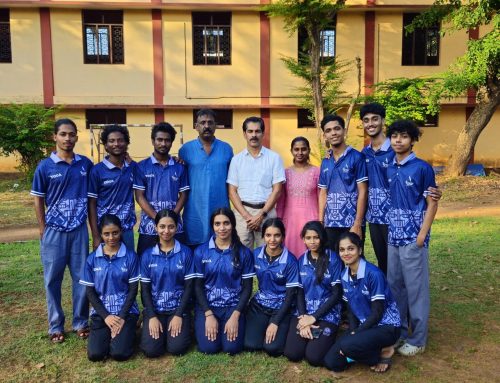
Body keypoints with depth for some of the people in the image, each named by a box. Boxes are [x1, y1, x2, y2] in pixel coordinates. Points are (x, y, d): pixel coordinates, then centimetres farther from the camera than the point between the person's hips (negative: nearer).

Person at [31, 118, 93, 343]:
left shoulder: (85, 164, 1)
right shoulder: (45, 167, -4)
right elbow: (38, 200, 1)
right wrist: (43, 229, -1)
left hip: (79, 230, 2)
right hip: (54, 231, -1)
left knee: (82, 278, 7)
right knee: (53, 280, 8)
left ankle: (81, 323, 23)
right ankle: (55, 326, 22)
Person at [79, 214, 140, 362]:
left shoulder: (130, 256, -4)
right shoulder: (92, 259, 0)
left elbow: (133, 289, -4)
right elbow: (90, 292, 1)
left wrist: (122, 317, -13)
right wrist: (106, 316, -9)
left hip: (126, 311, -2)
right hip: (101, 312, 2)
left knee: (120, 353, -20)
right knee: (95, 354, -17)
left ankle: (127, 333, 12)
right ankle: (109, 333, 14)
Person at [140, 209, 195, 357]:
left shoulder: (185, 252, -4)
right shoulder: (147, 255, 0)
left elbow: (189, 287, -4)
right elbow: (145, 289, 1)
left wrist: (178, 315, -11)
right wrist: (152, 317, -9)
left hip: (179, 308, -1)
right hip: (154, 308, 1)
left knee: (177, 348, -19)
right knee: (151, 350, -16)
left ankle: (179, 326, 13)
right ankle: (160, 329, 15)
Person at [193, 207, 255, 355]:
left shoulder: (244, 252, -4)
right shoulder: (201, 251, -2)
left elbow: (247, 287, -1)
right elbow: (197, 286, -1)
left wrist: (235, 316, -11)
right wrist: (208, 315, -10)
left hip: (233, 306, 0)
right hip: (207, 305, 0)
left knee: (232, 347, -17)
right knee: (208, 347, -17)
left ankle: (232, 323, 14)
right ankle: (210, 323, 15)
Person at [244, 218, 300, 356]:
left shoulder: (290, 260, -15)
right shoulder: (255, 254, -6)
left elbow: (291, 294, -11)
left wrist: (275, 322, -13)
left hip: (281, 307, -2)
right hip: (259, 304, 3)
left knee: (272, 348, -19)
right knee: (250, 345, -15)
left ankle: (281, 328, 12)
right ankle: (264, 326, 16)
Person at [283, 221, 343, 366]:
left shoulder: (333, 259, -6)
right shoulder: (301, 260, 6)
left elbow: (337, 293, -8)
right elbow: (299, 292, 6)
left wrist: (314, 317, -12)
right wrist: (303, 318, -10)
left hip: (327, 313, -3)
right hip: (304, 312, 4)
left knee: (313, 357, -21)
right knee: (291, 353, -14)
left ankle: (325, 338, 10)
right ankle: (310, 333, 14)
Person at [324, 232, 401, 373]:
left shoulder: (373, 274, -21)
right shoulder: (344, 275, 0)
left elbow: (377, 313, -19)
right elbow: (350, 308, 6)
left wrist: (354, 335, -19)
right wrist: (352, 331, -10)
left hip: (386, 325, -7)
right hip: (363, 325, 7)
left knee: (348, 346, -32)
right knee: (331, 362, -6)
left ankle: (384, 352, -3)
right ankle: (373, 351, 12)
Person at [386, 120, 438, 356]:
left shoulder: (422, 168, -8)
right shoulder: (389, 169, 8)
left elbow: (432, 203, -8)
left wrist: (422, 234, -14)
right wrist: (388, 229, 8)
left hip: (413, 238, -6)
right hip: (393, 236, 6)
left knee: (416, 288, 3)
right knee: (394, 285, 13)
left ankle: (418, 339, 16)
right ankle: (399, 331, 29)